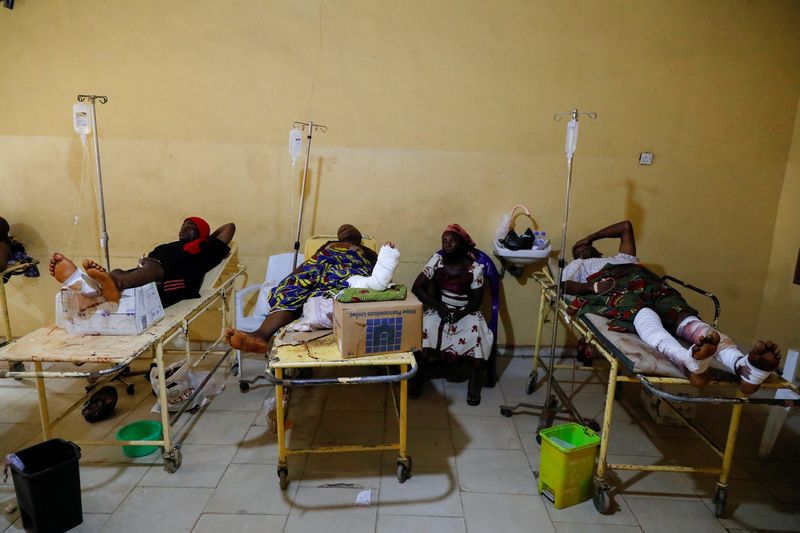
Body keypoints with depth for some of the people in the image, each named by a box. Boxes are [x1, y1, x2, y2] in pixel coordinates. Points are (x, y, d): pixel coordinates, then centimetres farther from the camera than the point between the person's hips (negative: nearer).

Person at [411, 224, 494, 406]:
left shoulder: (474, 267, -8)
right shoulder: (436, 260, -5)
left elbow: (476, 300, -5)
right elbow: (417, 287, -9)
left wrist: (460, 313, -23)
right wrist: (438, 305, -20)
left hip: (466, 312, 0)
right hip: (438, 308, 1)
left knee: (476, 331, -30)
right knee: (426, 327, -30)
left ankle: (475, 383, -11)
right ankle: (417, 376, -15)